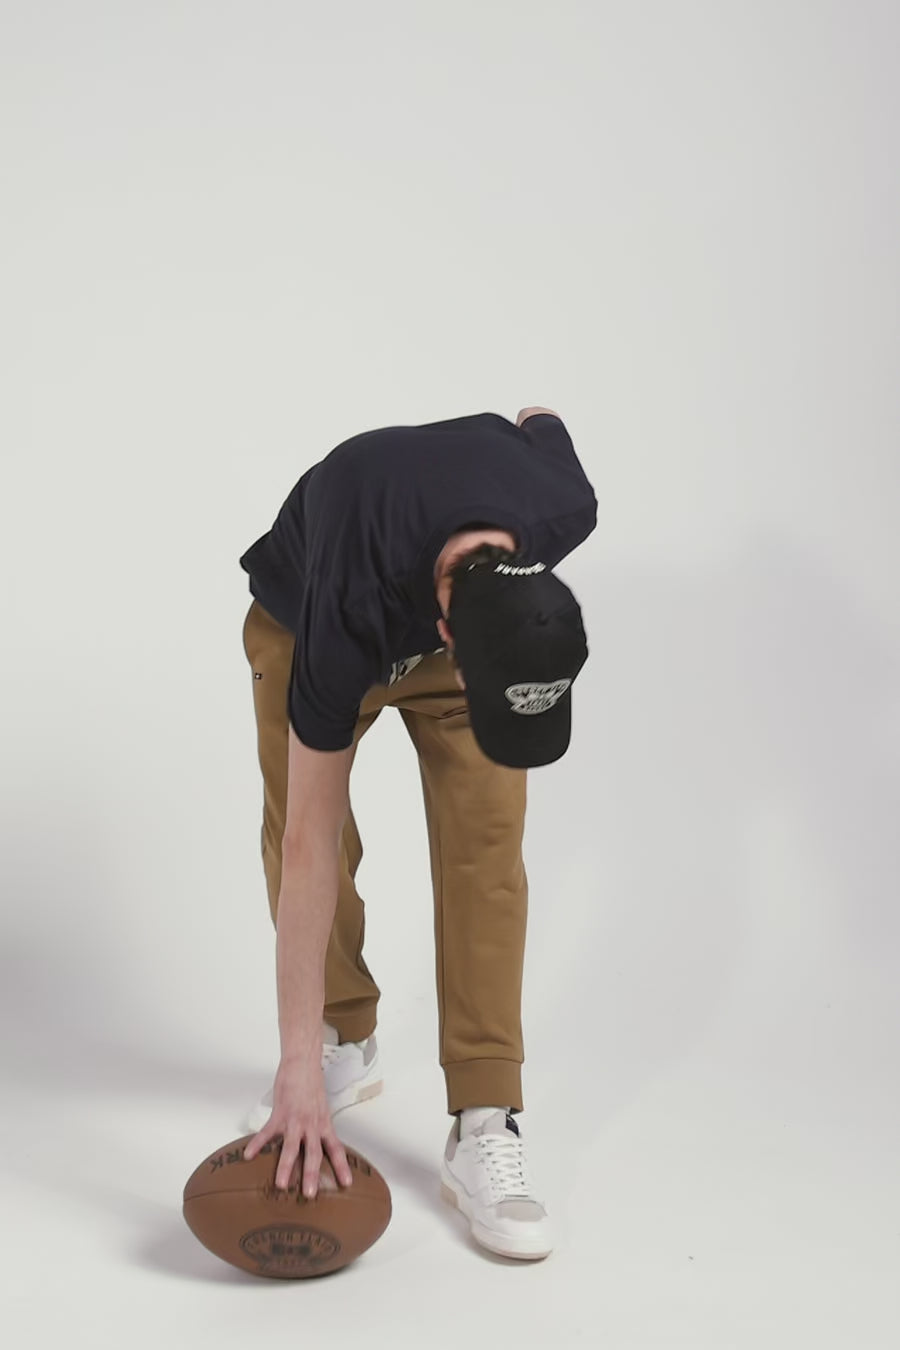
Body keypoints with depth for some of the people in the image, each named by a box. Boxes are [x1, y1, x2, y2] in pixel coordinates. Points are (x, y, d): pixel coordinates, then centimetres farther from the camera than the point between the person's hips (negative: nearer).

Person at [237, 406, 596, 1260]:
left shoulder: (565, 509, -37)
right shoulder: (343, 623, -44)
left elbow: (539, 419, -9)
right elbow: (311, 847, -38)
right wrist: (300, 1066, -38)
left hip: (458, 604, 2)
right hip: (304, 618, -1)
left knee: (485, 845, -14)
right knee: (295, 835, -4)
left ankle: (483, 1126, -9)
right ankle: (344, 1044, 22)